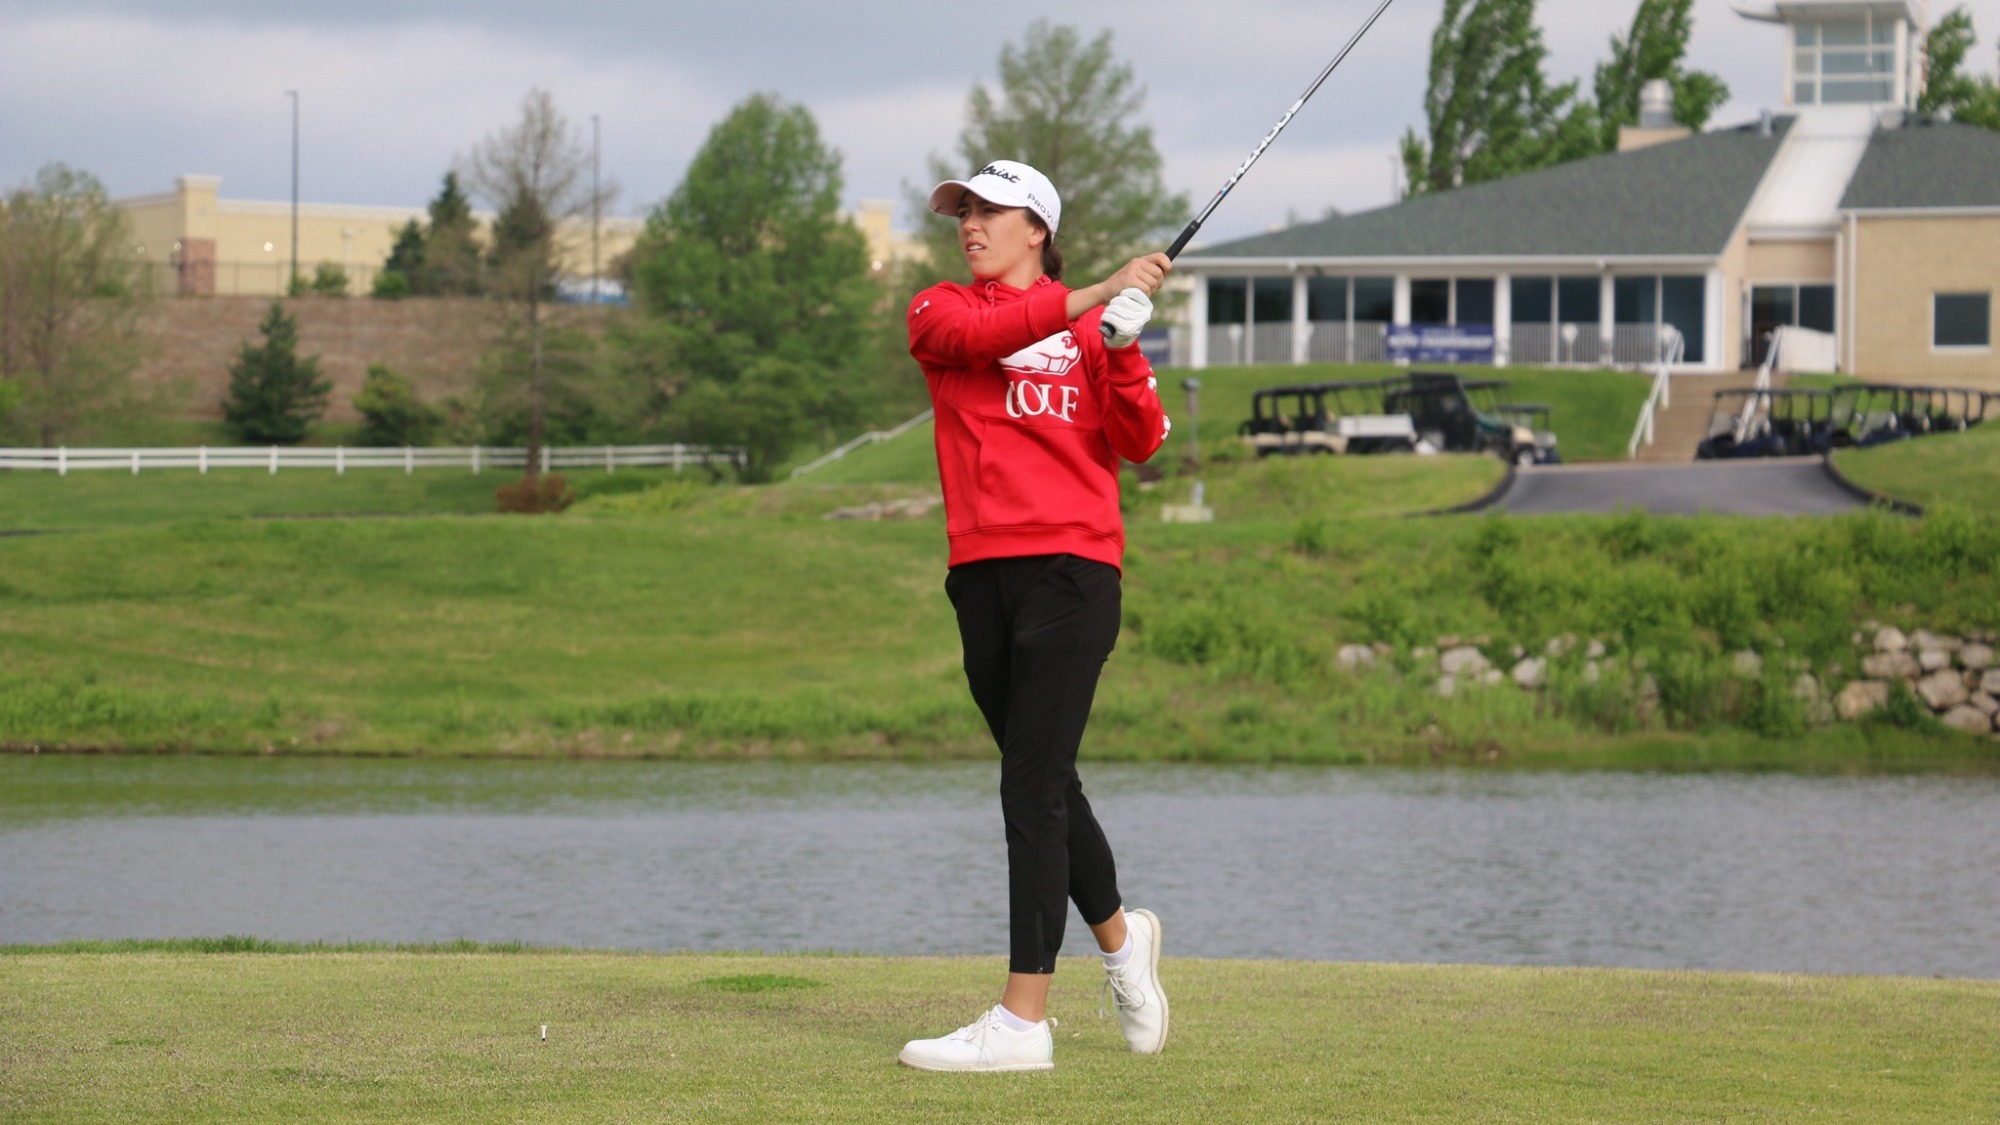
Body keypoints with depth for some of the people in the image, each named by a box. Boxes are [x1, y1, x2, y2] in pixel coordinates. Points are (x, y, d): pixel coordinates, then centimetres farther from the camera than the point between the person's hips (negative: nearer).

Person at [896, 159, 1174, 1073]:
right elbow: (972, 333, -12)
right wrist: (1094, 297, -19)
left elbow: (1141, 443, 2)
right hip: (982, 574, 4)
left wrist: (1120, 345, -13)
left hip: (1071, 567, -4)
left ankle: (1023, 1018, -14)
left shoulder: (1088, 329, 9)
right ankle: (1119, 937, 37)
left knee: (1032, 787, -11)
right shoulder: (939, 311, 12)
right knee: (1042, 784, 12)